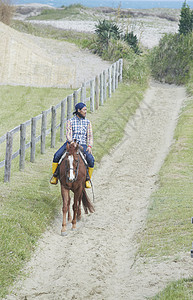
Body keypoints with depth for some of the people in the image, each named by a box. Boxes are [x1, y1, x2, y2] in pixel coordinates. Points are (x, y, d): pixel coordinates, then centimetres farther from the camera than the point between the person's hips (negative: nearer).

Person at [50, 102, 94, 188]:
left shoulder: (87, 122, 11)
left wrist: (90, 146, -10)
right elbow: (68, 134, -5)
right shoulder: (70, 121, 5)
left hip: (82, 145, 1)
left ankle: (88, 179, -3)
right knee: (57, 156, -23)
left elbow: (90, 136, 8)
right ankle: (55, 176, -2)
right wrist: (72, 141, -26)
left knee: (91, 160, -25)